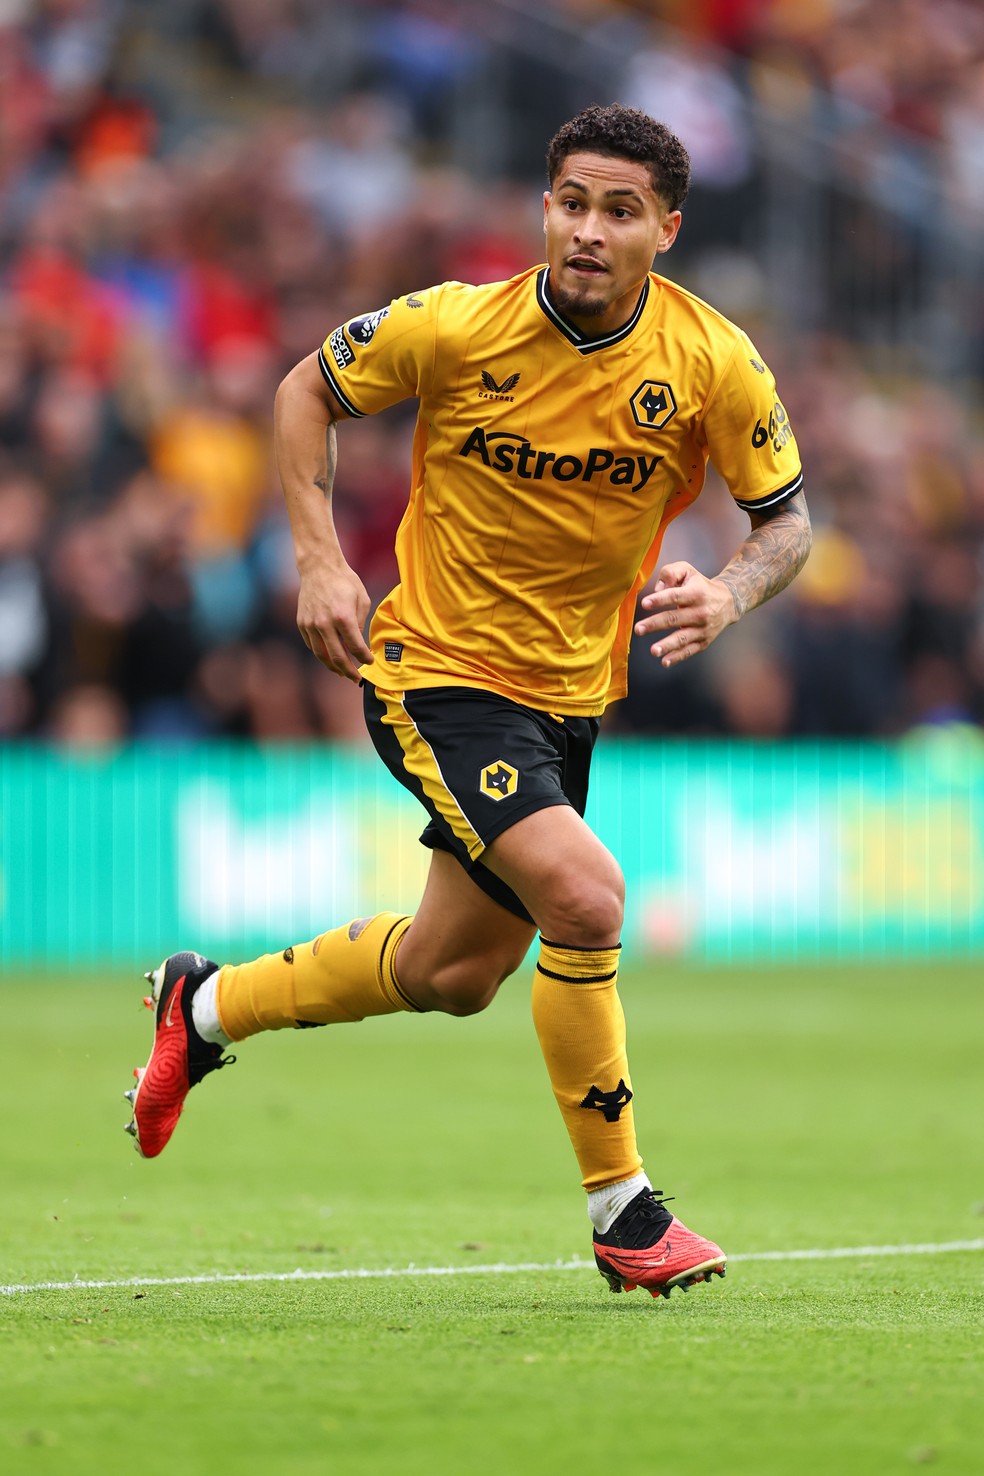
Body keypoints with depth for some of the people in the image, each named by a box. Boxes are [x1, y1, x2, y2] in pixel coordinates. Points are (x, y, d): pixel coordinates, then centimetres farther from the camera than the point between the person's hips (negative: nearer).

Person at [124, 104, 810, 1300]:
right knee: (583, 895, -25)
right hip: (436, 673, -5)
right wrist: (318, 558, -11)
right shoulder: (454, 328, -18)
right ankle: (621, 1212, -12)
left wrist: (732, 592, -25)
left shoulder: (714, 361, -13)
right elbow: (307, 391, -1)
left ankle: (206, 1007, 41)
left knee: (454, 974, 17)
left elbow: (787, 516, -3)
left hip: (570, 690, 5)